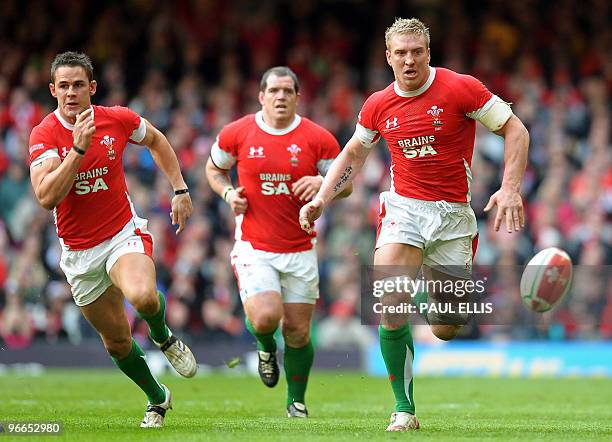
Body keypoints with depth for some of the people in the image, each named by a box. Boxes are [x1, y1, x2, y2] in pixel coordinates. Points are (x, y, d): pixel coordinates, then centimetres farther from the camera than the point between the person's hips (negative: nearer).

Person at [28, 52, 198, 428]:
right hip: (78, 251, 1)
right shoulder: (44, 135, -12)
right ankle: (157, 399, 35)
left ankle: (163, 337, 2)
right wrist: (78, 148, -31)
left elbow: (156, 141, 15)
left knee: (143, 297, -33)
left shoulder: (118, 119, -7)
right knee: (117, 341, 9)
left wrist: (180, 189, 10)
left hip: (124, 234, -1)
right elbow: (47, 196, -25)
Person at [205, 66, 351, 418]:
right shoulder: (236, 134, -2)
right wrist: (228, 193, -4)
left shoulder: (318, 138, -3)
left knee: (298, 332, 2)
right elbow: (214, 168, 16)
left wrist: (322, 183, -16)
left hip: (300, 250, 1)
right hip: (254, 247, -1)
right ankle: (266, 347, 17)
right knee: (265, 318, -21)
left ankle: (296, 400, 25)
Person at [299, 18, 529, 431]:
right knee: (391, 306, -21)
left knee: (445, 330, 1)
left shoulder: (460, 88, -9)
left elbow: (515, 129, -5)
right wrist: (321, 198, 11)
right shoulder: (378, 105, 3)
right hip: (404, 207, 1)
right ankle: (404, 407, -8)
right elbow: (353, 153, 20)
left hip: (453, 212, -1)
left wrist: (511, 188, -16)